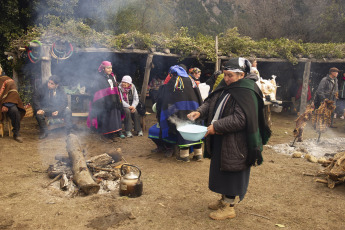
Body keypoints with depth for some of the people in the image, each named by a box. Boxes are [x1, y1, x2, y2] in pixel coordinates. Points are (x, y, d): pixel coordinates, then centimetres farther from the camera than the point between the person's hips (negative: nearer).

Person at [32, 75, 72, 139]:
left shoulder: (60, 90, -2)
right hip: (45, 109, -1)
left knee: (68, 111, -24)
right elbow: (35, 98, -12)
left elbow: (64, 102, -7)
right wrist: (39, 109, -28)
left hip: (57, 109, 1)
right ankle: (43, 132, -13)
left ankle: (69, 132, -17)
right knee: (38, 113, -32)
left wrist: (58, 111, -24)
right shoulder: (42, 88, -7)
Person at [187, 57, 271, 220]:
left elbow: (239, 119, -27)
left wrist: (216, 126, -27)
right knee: (221, 170, 19)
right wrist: (199, 112, -8)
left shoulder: (246, 93, -20)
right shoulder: (226, 88, 8)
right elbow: (211, 102, 11)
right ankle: (224, 199, 37)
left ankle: (229, 207, 18)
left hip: (235, 144, -9)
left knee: (231, 174, 3)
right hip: (220, 140, 9)